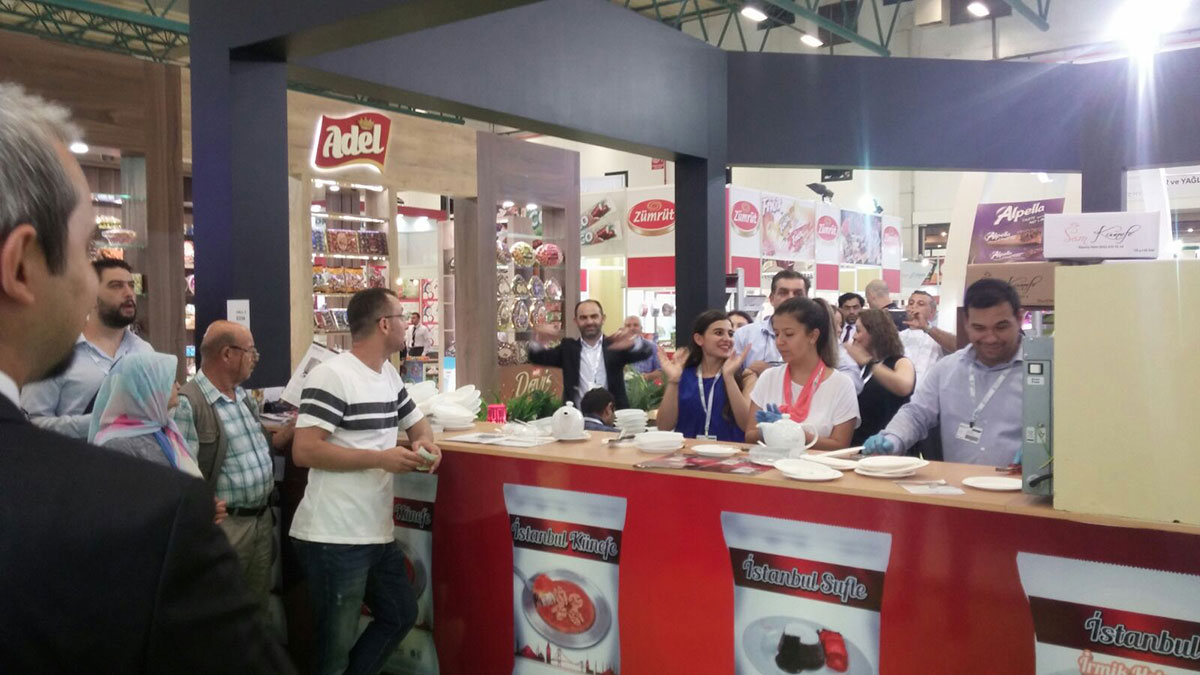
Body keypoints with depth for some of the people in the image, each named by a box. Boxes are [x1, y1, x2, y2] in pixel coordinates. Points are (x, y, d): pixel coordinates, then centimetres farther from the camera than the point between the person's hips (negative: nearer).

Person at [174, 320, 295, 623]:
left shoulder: (244, 397, 10)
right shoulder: (188, 403, -18)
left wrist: (297, 424, 4)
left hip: (263, 519, 8)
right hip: (225, 526, -8)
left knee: (258, 607, 19)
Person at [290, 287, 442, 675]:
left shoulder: (390, 377, 12)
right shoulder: (331, 377, -16)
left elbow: (418, 424, 24)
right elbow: (304, 451, -21)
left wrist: (425, 443, -1)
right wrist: (380, 458, -20)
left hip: (377, 533, 9)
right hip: (334, 539, -9)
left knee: (401, 614, 20)